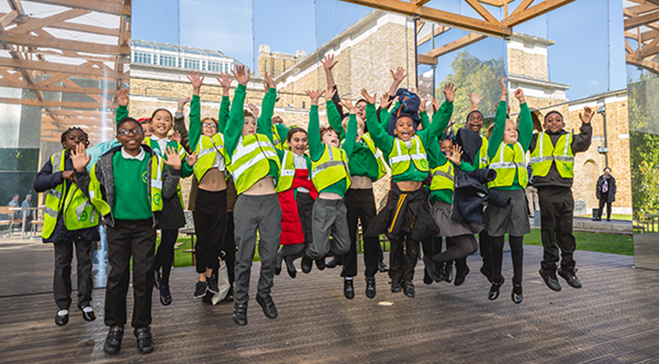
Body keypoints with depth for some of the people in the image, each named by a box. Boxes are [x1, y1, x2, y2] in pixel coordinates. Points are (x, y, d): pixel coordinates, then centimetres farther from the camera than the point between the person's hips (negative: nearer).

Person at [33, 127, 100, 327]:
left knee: (85, 262, 7)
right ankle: (62, 306, 20)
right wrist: (62, 175, -18)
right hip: (60, 221, 1)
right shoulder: (55, 160, 6)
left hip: (83, 220, -1)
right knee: (62, 263, 9)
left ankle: (85, 302, 20)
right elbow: (38, 183, -6)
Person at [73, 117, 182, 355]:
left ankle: (142, 328, 16)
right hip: (117, 226, 1)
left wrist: (175, 171, -8)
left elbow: (167, 193, 4)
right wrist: (81, 172, -5)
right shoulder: (107, 161, 3)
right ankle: (115, 327, 20)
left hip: (145, 227, 0)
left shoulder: (154, 161, 2)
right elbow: (92, 191, 9)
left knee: (143, 276, 3)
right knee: (117, 275, 4)